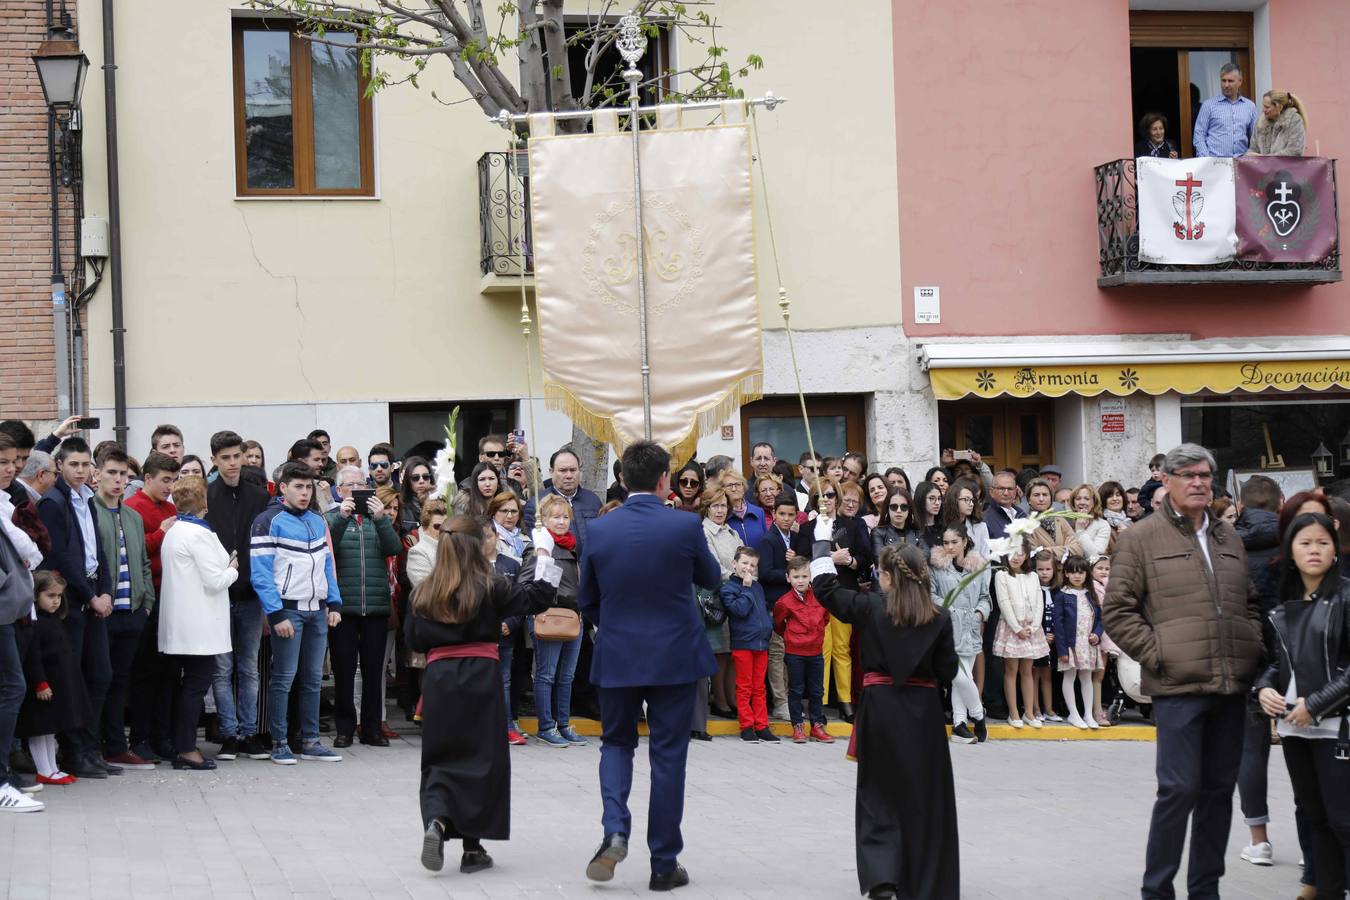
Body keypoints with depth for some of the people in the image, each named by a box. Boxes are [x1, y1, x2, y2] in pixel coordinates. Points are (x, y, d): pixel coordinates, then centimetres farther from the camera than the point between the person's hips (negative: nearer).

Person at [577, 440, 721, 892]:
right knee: (668, 755, 6)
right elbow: (711, 579, 5)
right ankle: (664, 863, 10)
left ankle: (615, 829, -6)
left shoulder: (600, 529, -5)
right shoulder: (684, 526, -12)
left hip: (616, 656, 2)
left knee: (616, 742, 18)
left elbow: (586, 599, 6)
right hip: (674, 656, -2)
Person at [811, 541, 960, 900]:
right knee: (924, 796, 10)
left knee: (879, 793, 10)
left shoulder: (869, 607, -7)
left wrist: (823, 541, 14)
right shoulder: (940, 618, -4)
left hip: (880, 707, -1)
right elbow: (948, 671, 0)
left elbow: (824, 586, 4)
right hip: (924, 709, 1)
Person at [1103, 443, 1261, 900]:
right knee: (1179, 789, -8)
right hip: (1179, 686, -6)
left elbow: (1251, 603, 26)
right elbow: (1116, 611, -3)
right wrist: (1156, 654, -9)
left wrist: (1253, 646, 10)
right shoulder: (1142, 538, -1)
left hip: (1232, 686, 6)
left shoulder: (1229, 539, 16)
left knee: (1219, 789, 10)